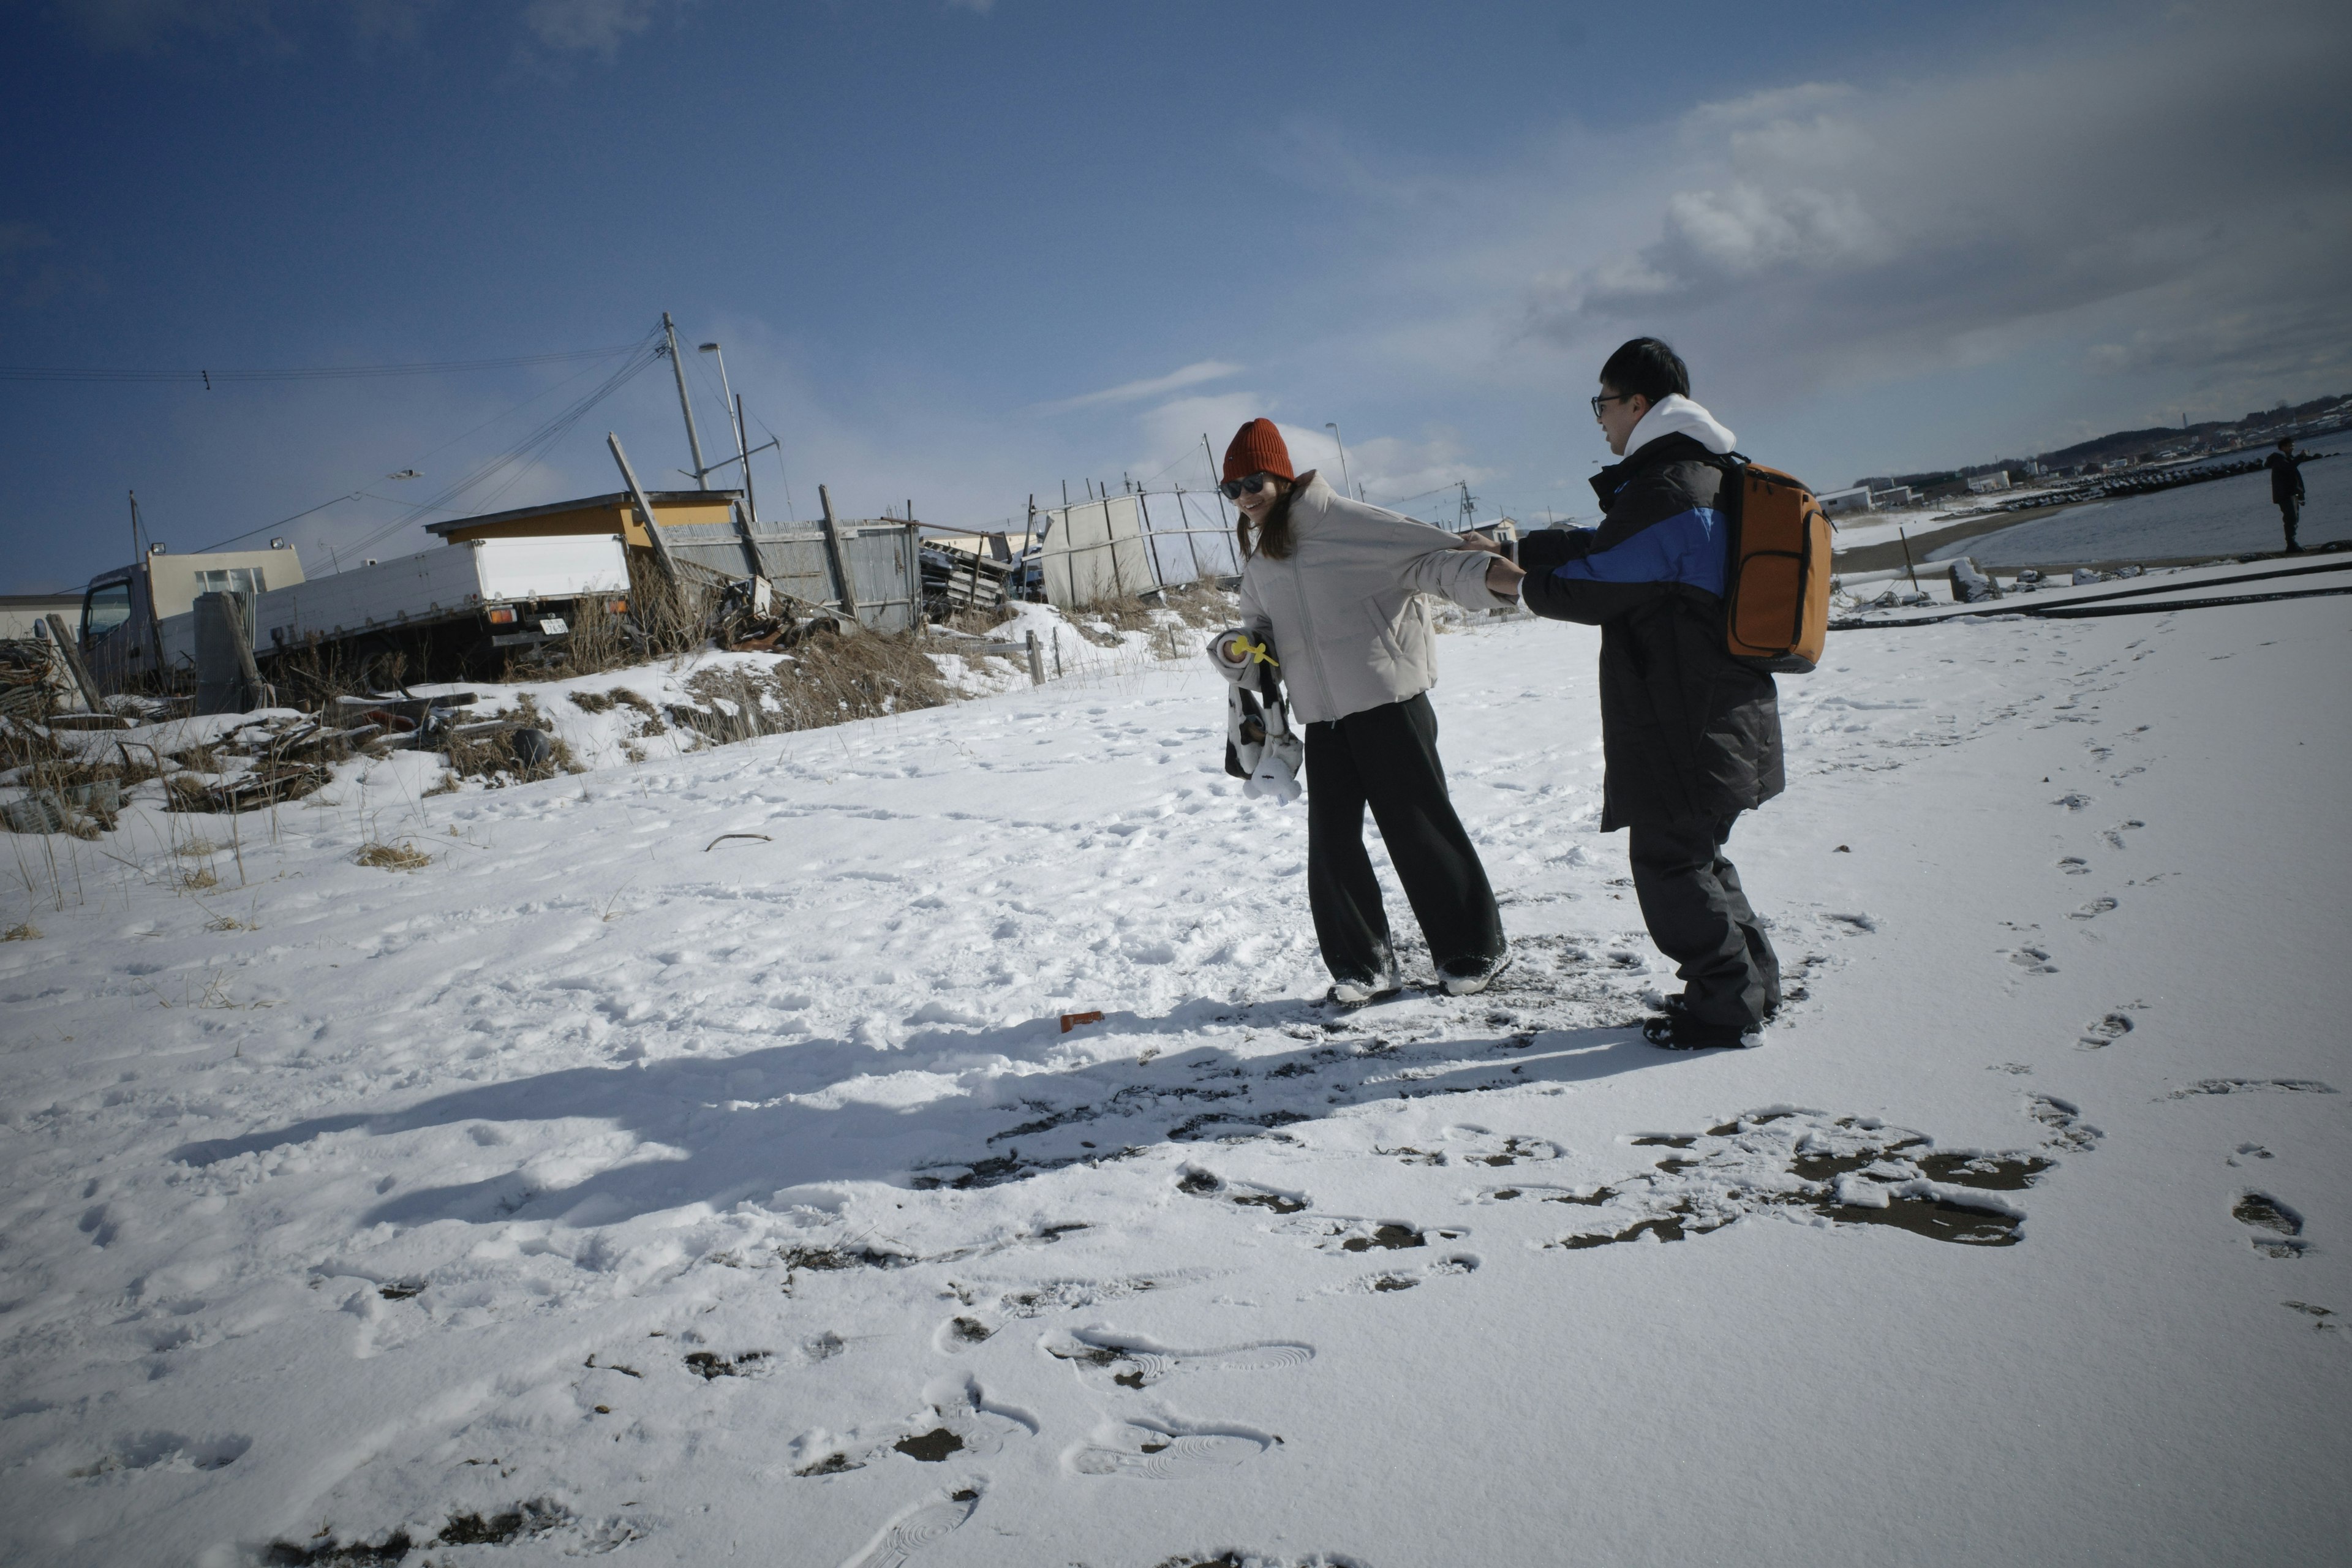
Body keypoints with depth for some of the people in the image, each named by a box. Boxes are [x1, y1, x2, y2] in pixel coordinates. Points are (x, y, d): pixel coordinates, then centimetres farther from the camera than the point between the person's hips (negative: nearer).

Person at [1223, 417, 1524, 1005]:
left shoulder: (1340, 520, -10)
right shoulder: (1257, 554, 13)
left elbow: (1427, 552, -15)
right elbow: (1259, 624, 25)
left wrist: (1489, 572, -32)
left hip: (1387, 697, -7)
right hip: (1321, 714, 7)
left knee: (1418, 824, 0)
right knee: (1332, 840, 4)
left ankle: (1474, 951, 15)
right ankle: (1364, 967, 16)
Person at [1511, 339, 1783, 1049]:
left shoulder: (1663, 492, -21)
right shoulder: (1708, 480, 12)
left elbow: (1585, 588, -17)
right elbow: (1607, 544, 20)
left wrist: (1530, 582, 4)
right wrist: (1522, 545, 23)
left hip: (1684, 727, -10)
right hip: (1722, 716, 10)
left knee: (1669, 861, 0)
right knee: (1696, 853, 20)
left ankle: (1727, 1005, 9)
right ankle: (1751, 982, 30)